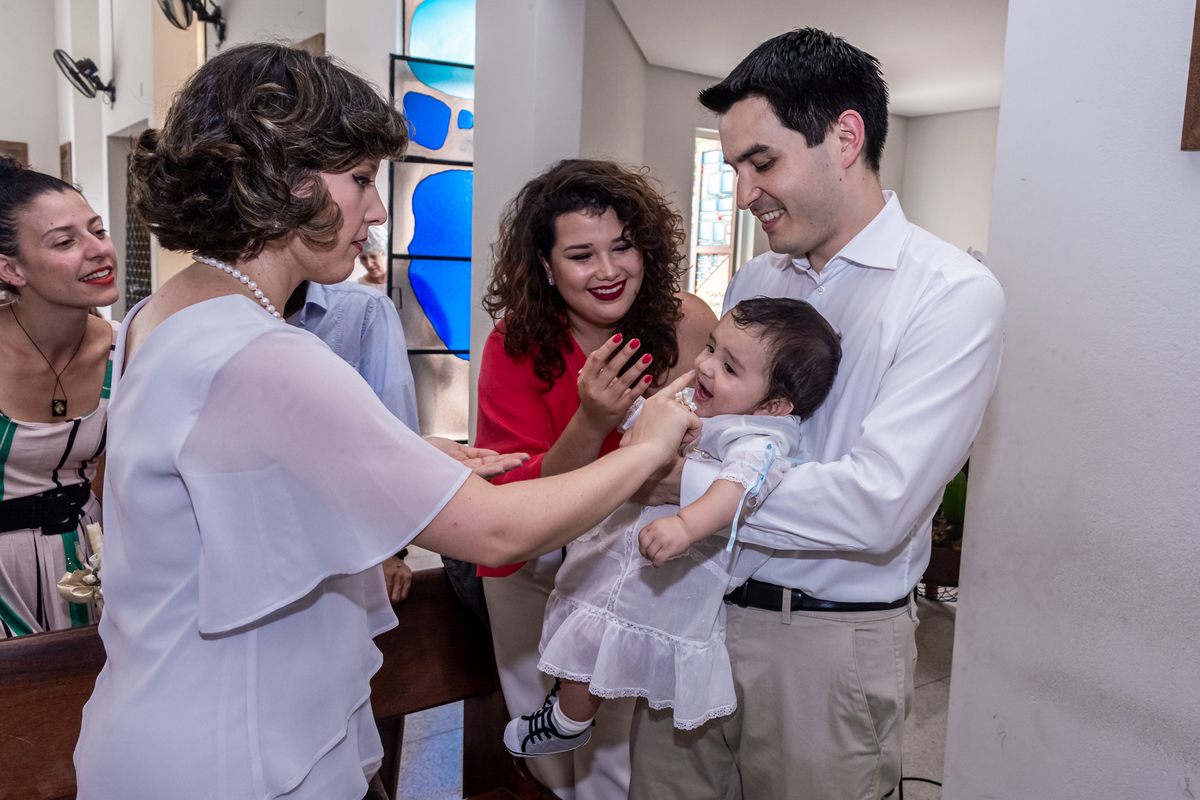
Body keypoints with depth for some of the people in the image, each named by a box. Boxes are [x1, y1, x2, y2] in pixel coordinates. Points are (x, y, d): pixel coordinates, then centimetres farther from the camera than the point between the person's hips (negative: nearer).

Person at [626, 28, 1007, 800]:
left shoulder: (955, 295, -13)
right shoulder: (753, 280, 8)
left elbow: (876, 505, -22)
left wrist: (688, 484, -19)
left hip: (829, 645, -5)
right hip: (697, 607, 5)